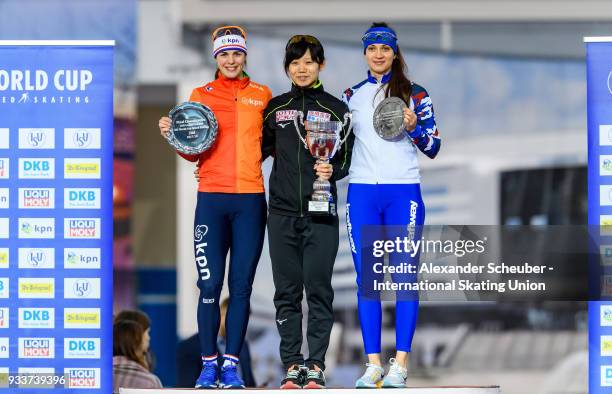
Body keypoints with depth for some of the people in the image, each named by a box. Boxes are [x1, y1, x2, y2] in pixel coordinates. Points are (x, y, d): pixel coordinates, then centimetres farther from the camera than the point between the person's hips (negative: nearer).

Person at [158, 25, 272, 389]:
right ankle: (209, 363, 3)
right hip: (212, 198, -1)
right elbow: (194, 152, 7)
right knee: (210, 284, -5)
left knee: (241, 286, 0)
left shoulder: (262, 96, 9)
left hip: (250, 199, 1)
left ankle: (231, 364, 4)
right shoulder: (201, 95, 8)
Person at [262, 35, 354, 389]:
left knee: (319, 289, -4)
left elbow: (346, 160, 6)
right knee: (287, 292, 2)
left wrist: (332, 171, -15)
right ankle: (292, 365, 6)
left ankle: (316, 366, 0)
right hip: (282, 212, 2)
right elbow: (260, 151, 17)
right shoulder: (275, 108, 12)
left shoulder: (336, 109, 6)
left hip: (320, 213, -2)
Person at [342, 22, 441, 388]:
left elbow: (433, 147, 2)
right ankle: (373, 364, 2)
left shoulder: (414, 94, 4)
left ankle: (400, 364, -5)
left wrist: (413, 127, -16)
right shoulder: (352, 95, 12)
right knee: (366, 279, -1)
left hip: (403, 192, -3)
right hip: (362, 193, 3)